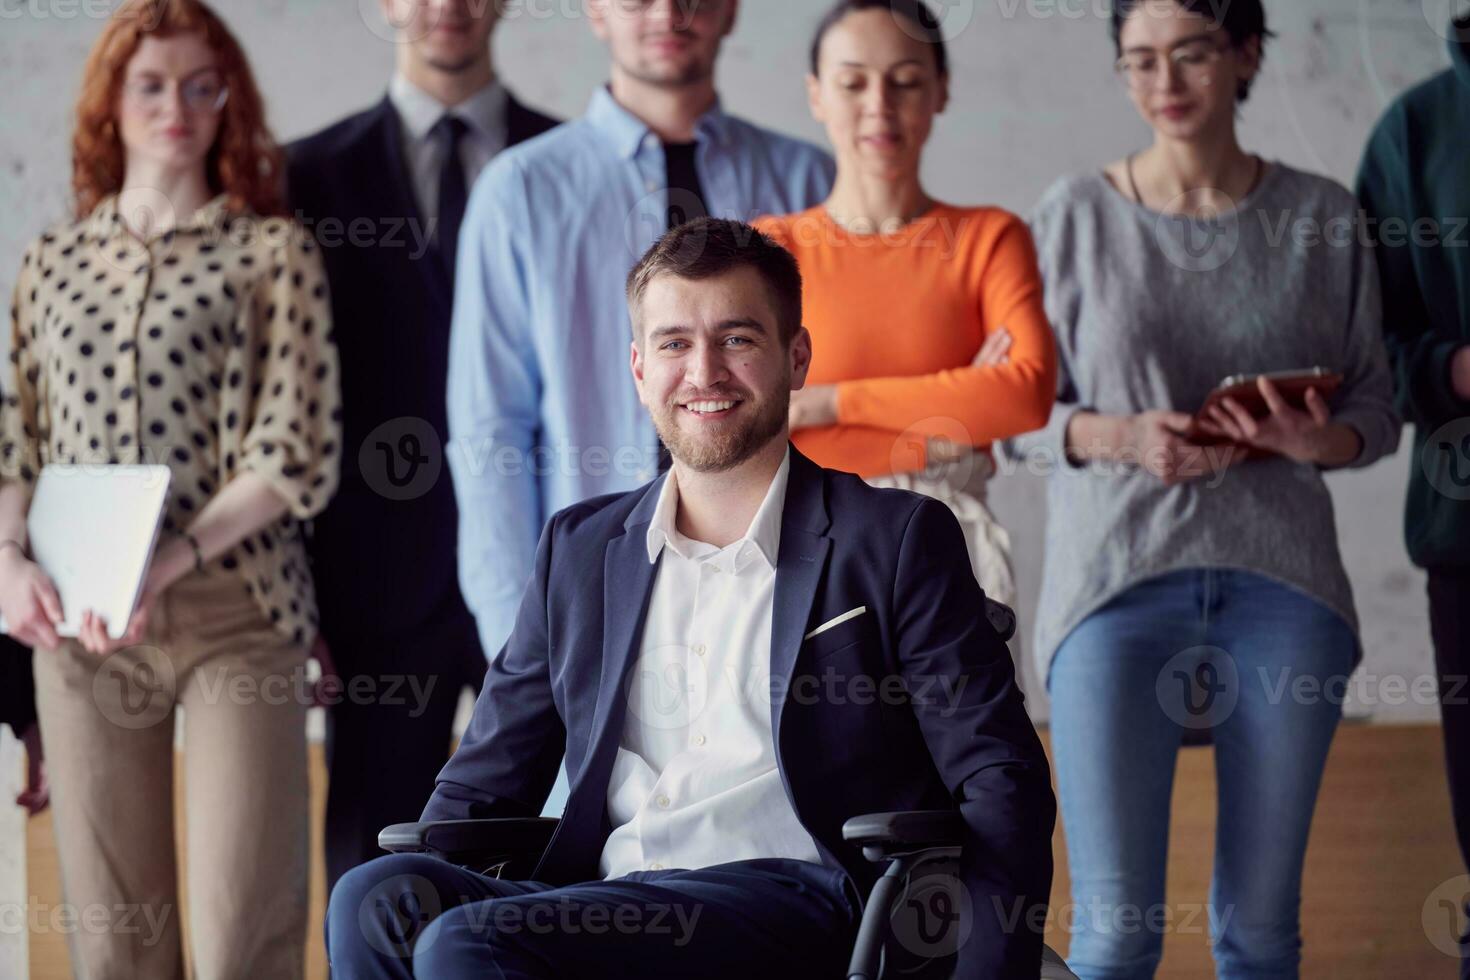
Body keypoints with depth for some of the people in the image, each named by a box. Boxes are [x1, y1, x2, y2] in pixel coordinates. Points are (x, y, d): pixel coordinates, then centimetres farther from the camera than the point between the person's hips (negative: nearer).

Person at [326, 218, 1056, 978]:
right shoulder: (578, 549, 21)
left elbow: (1001, 784, 3)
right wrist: (412, 898, -1)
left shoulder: (896, 539, 9)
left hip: (794, 907, -5)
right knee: (373, 900, -27)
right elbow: (481, 786, 22)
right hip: (607, 910, 5)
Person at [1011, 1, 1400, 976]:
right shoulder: (1076, 216, 4)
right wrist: (1123, 439, -13)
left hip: (1282, 583, 1)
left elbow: (1377, 409, 11)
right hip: (1118, 578, -1)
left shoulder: (1321, 218, 7)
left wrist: (1316, 440, -11)